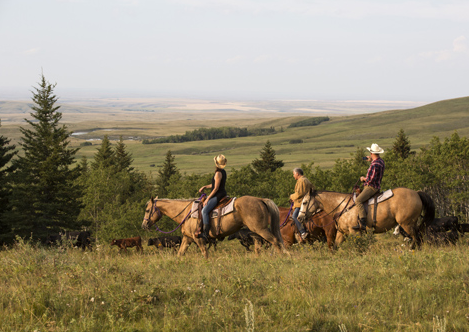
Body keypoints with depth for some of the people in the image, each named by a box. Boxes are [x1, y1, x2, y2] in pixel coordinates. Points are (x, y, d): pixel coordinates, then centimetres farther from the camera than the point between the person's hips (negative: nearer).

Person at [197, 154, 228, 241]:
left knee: (204, 211, -20)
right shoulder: (223, 172, 13)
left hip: (217, 195, -11)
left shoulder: (218, 173, -17)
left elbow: (216, 188, -19)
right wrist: (205, 187, 13)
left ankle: (206, 233, -29)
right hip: (221, 194, 11)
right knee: (202, 202, 26)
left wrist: (208, 199, -14)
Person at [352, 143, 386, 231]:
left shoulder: (374, 165, -22)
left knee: (358, 201, -25)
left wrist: (364, 178, -5)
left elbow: (371, 179, -25)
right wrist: (371, 160, 29)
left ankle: (362, 224, -35)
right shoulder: (381, 161, 10)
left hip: (371, 187, -11)